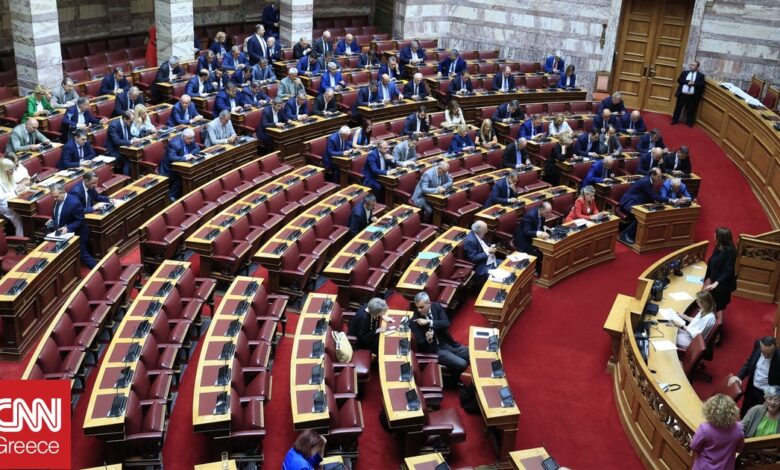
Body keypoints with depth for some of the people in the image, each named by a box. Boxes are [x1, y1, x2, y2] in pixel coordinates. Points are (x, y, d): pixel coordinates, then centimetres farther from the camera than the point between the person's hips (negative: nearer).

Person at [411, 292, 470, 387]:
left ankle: (455, 375, 23)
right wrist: (427, 339, -38)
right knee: (461, 364, -21)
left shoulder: (437, 307, -5)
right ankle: (454, 380, 11)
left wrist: (429, 322, -29)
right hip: (434, 349, -5)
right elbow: (420, 343, -15)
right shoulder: (414, 321, -16)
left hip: (448, 343, 6)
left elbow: (446, 323, -17)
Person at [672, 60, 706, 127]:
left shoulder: (701, 75, 4)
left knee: (690, 110, 5)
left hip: (692, 96, -1)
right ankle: (674, 120, 18)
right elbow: (679, 80, -1)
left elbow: (702, 84, -5)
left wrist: (693, 83, -17)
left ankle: (689, 122, 16)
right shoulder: (684, 72, 9)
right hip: (682, 94, 1)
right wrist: (687, 82, -13)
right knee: (678, 108, 7)